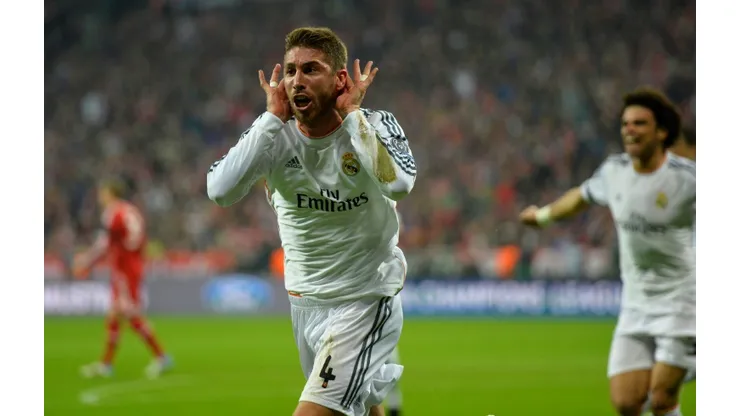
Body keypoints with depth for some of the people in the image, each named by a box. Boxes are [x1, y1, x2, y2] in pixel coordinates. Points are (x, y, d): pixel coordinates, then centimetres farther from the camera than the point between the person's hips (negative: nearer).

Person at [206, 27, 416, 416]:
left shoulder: (375, 125, -14)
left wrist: (351, 113, -27)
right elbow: (220, 191, -26)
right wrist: (274, 116, -23)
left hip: (365, 300, -4)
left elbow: (399, 183, -37)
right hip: (304, 299, 4)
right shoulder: (274, 134, -8)